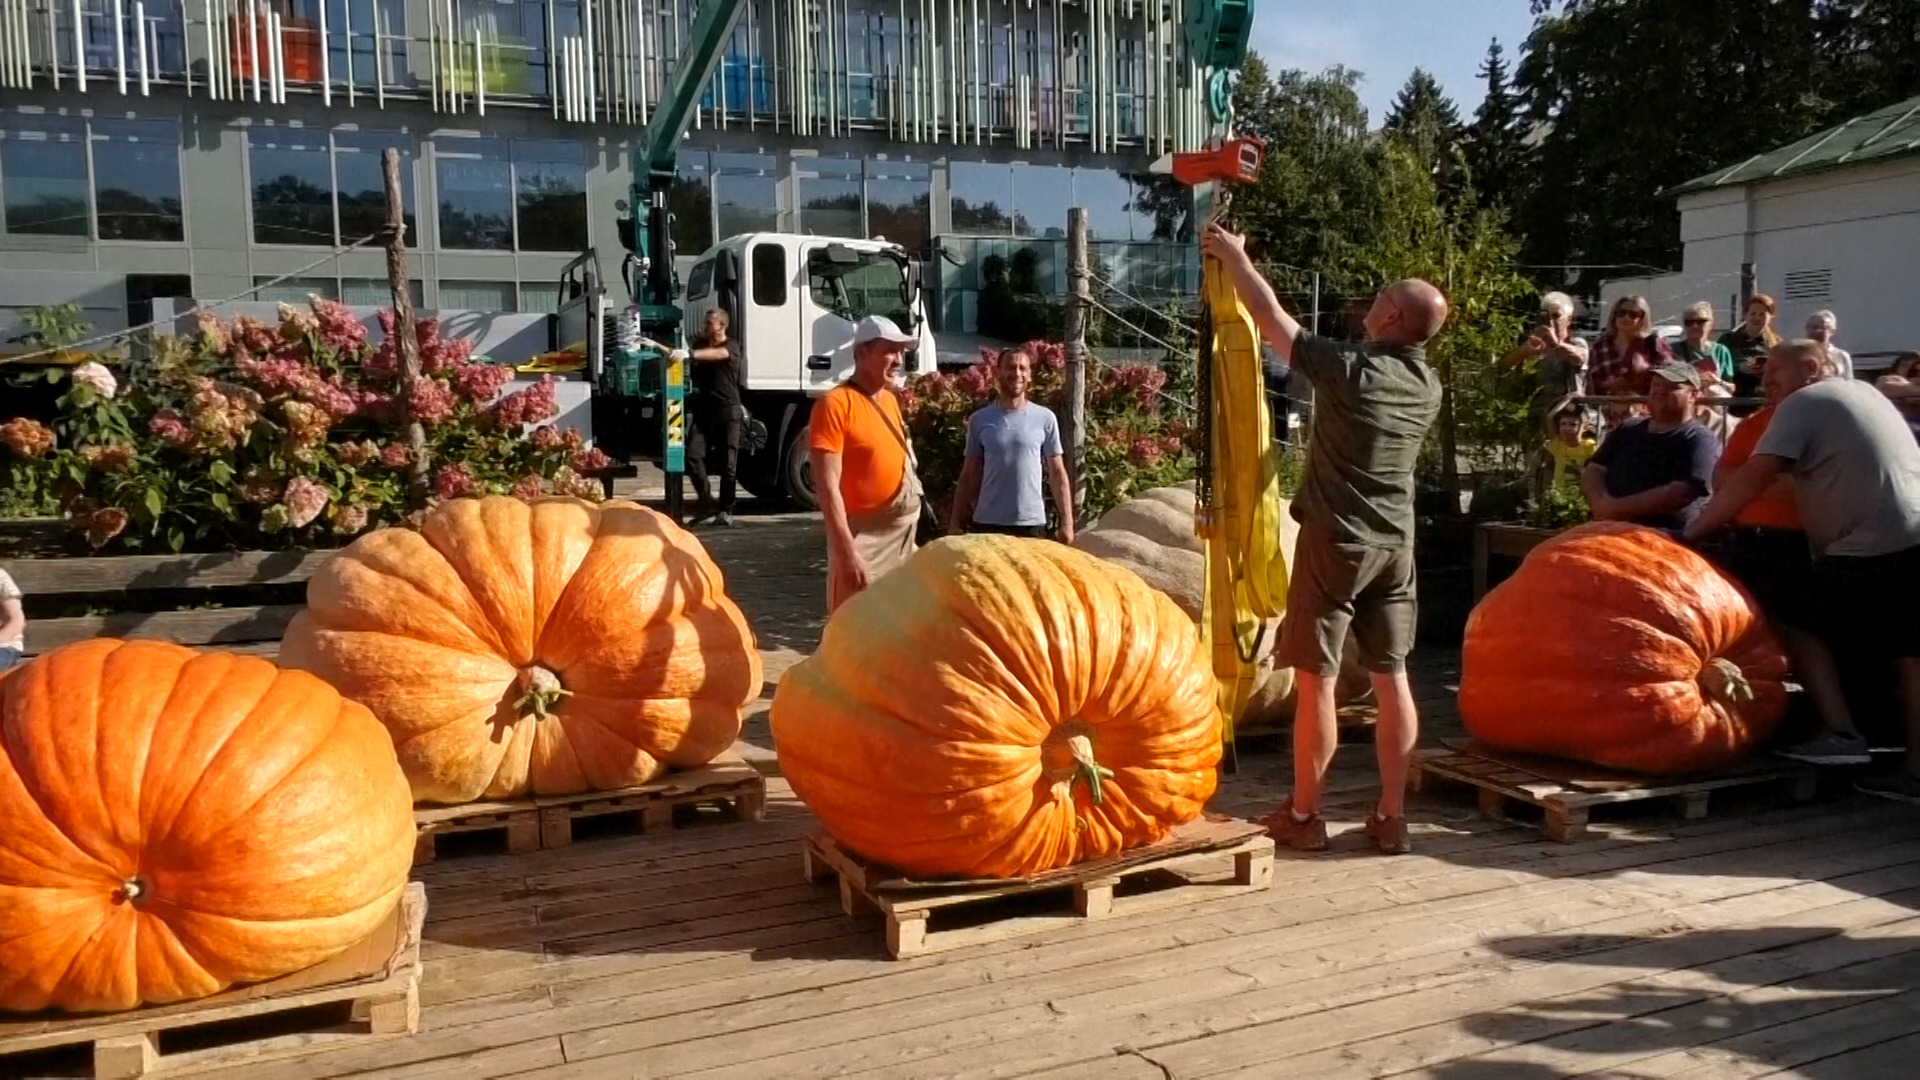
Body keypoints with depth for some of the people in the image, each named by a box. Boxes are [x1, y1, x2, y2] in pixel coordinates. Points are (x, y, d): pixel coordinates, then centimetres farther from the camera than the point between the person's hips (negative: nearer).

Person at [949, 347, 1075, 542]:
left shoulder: (1045, 418, 1)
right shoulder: (980, 420, 3)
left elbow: (1057, 474, 4)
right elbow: (969, 475, 7)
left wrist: (1067, 522, -1)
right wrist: (956, 522, 2)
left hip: (1031, 522, 0)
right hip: (987, 522, 1)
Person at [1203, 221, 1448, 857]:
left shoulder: (1349, 370, -15)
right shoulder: (1429, 388, 5)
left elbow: (1270, 317, -7)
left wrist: (1234, 256, 6)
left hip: (1336, 542, -6)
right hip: (1395, 545, 6)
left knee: (1316, 680, 1)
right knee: (1392, 678, 8)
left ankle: (1303, 816, 10)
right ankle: (1390, 817, 13)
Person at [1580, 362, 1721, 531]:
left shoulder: (1699, 441, 1)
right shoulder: (1627, 430, 21)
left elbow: (1680, 494, -13)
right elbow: (1594, 471, 13)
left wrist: (1619, 508, -16)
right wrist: (1601, 502, -9)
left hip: (1666, 536, -6)